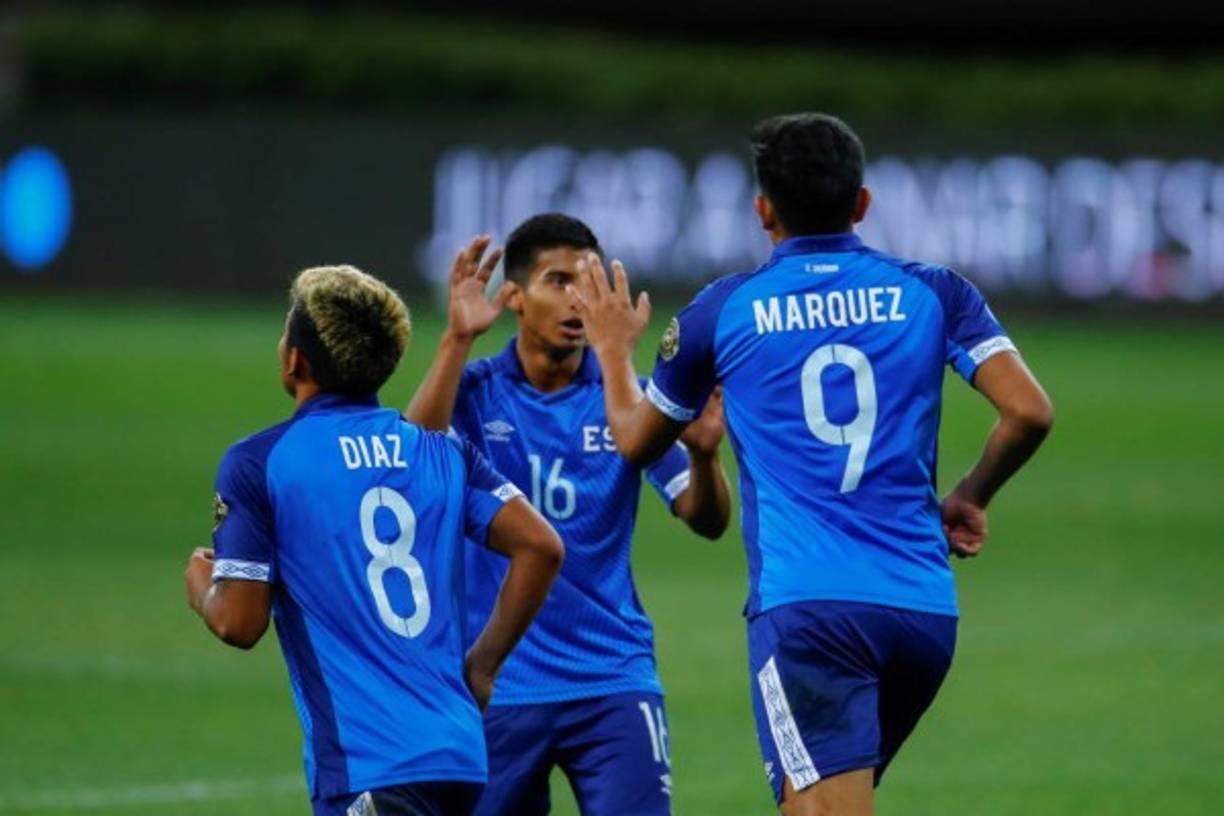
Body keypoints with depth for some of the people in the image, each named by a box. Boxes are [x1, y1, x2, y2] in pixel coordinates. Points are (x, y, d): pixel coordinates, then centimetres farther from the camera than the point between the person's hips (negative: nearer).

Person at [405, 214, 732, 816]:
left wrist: (702, 454, -27)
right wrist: (457, 338, -30)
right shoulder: (475, 393, 1)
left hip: (612, 680, 0)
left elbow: (706, 521, -4)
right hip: (497, 684, 0)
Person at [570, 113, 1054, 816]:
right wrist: (969, 499, 17)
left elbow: (636, 439, 19)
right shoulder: (932, 293, 9)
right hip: (926, 609, 4)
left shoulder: (724, 310, 6)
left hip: (804, 607, -4)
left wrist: (615, 349, 39)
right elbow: (1029, 410, -1)